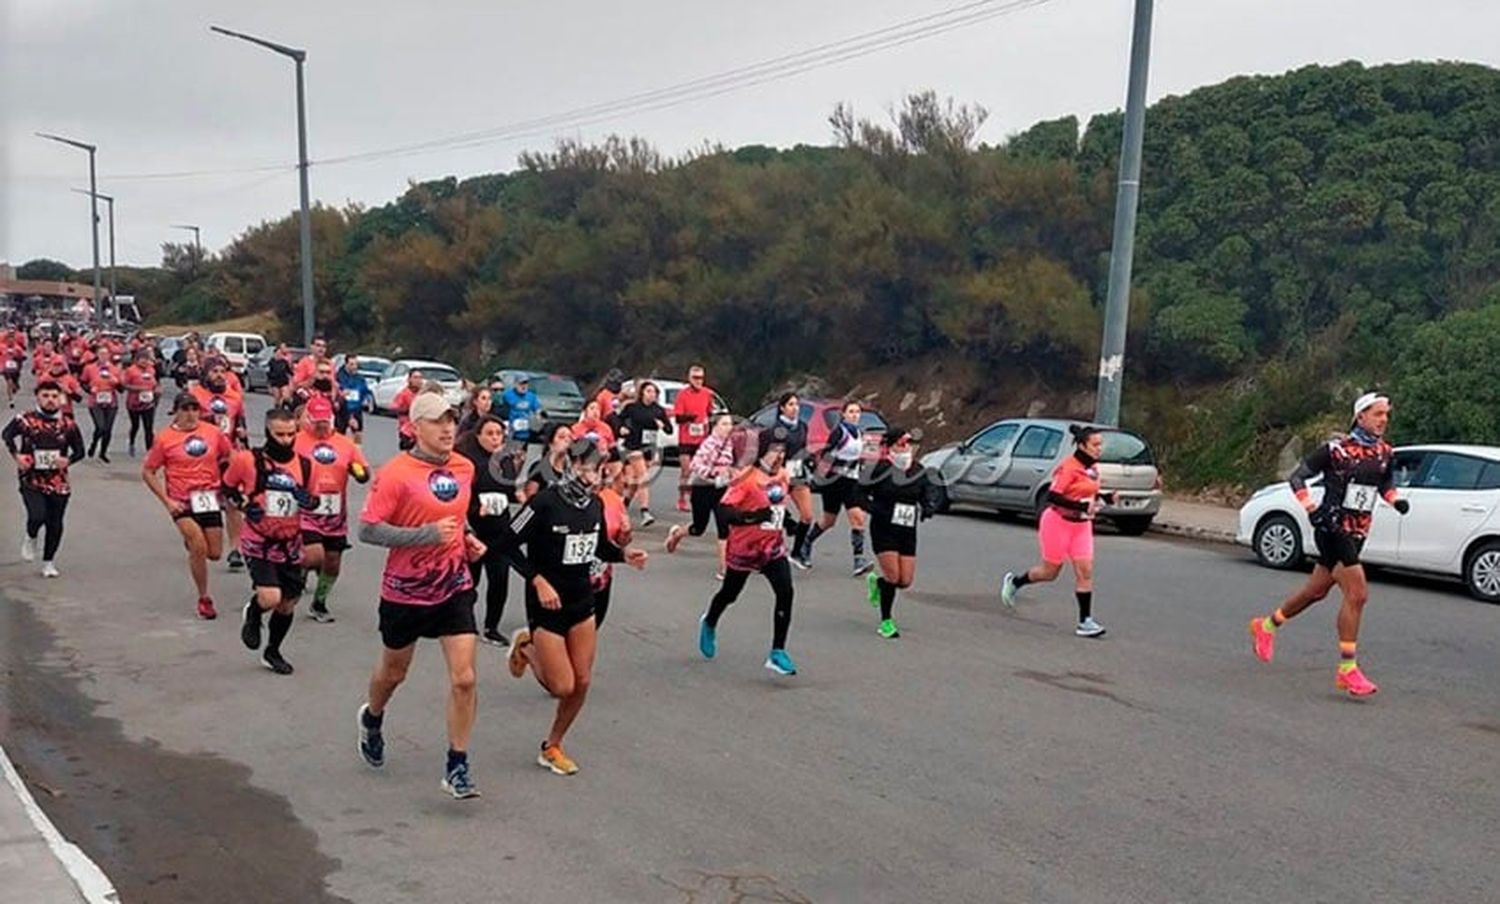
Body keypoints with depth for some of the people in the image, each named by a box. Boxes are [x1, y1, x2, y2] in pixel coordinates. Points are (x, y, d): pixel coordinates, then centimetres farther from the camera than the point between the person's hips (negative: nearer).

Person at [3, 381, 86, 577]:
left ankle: (48, 563, 24)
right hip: (31, 479, -2)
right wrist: (16, 455, -6)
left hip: (58, 482, 2)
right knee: (37, 515, -20)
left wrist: (68, 460, -13)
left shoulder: (68, 424, 0)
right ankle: (30, 538, 17)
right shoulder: (25, 420, -7)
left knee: (55, 524, 6)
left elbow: (79, 450, 8)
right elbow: (6, 434, 9)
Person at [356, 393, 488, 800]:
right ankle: (372, 718, 54)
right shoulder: (396, 473, -16)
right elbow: (367, 529, -19)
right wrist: (426, 535, -27)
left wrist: (466, 540, 3)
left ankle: (457, 767, 6)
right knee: (393, 672, 20)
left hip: (454, 587, 3)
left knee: (464, 679, -7)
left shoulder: (464, 468, 2)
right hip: (405, 591, -3)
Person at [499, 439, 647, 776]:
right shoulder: (545, 502, -20)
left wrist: (624, 554, -5)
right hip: (547, 603, -6)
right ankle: (526, 647, 25)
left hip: (582, 600, 6)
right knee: (562, 686, -4)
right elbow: (508, 543, -15)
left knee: (582, 682, 5)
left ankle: (552, 748, 26)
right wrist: (538, 581, -21)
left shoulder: (595, 504, 0)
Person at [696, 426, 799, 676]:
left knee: (785, 593, -15)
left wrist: (784, 520, 10)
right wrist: (753, 516, -39)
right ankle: (709, 624, 50)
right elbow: (724, 510, -28)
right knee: (730, 594, 16)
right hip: (744, 548, -5)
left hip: (774, 548, 5)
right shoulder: (748, 478, -20)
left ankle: (777, 653, -8)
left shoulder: (782, 475, 2)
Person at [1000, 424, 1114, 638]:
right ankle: (1013, 582, 33)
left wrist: (1104, 497, 2)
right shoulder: (1069, 467, -20)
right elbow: (1052, 496, -25)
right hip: (1059, 522, -7)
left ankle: (1085, 622, 0)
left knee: (1085, 571, -3)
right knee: (1050, 572, 7)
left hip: (1081, 525, 7)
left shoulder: (1093, 467, 5)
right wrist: (1081, 506, -31)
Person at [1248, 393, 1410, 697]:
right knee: (1357, 595, -15)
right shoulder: (1337, 449, -12)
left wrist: (1395, 499, 3)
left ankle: (1266, 626, 38)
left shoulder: (1384, 452, 7)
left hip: (1357, 533, 7)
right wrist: (1310, 507, -20)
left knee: (1316, 591, 17)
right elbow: (1298, 476, -7)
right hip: (1333, 528, -7)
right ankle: (1347, 669, -8)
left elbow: (1386, 482, 24)